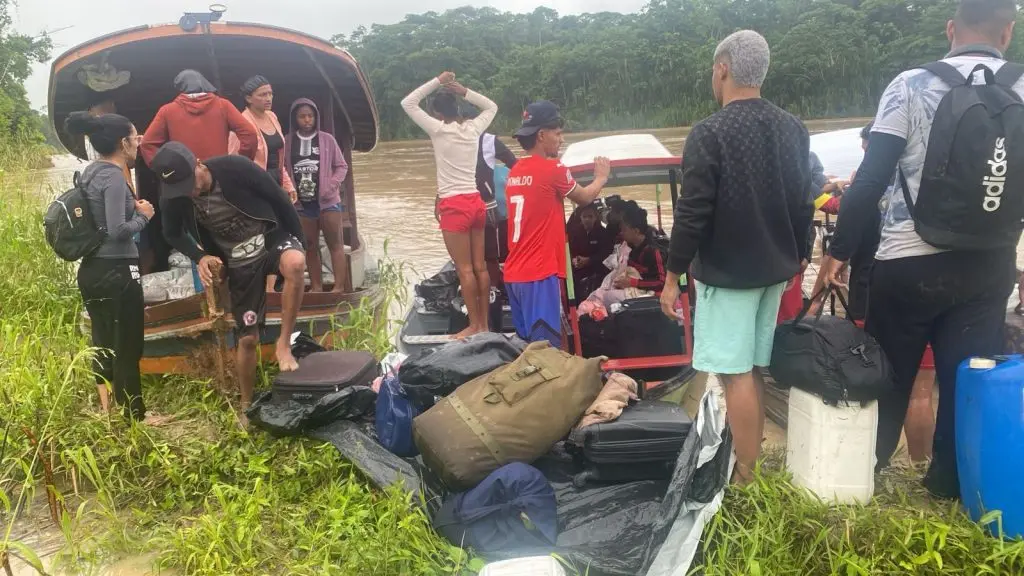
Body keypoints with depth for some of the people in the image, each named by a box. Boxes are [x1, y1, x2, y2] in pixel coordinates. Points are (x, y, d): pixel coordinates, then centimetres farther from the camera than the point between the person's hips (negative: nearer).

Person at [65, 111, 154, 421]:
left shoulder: (91, 171, 10)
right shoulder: (114, 177, -17)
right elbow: (118, 231, -25)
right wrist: (143, 215, -9)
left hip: (91, 270, 9)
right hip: (116, 272, -9)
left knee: (103, 342, 18)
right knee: (128, 346, 2)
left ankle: (107, 411, 29)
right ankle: (135, 416, 13)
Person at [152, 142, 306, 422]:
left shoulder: (235, 168, -22)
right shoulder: (173, 199, -13)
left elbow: (278, 198, -11)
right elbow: (173, 234, 8)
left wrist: (298, 242, -5)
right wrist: (200, 257, -9)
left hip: (272, 237, -2)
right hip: (239, 262, 2)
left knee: (295, 264, -40)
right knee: (248, 338, 2)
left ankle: (284, 343, -24)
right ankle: (246, 407, 23)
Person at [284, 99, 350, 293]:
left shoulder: (327, 139, 0)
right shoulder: (288, 142, 2)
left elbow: (341, 166, 3)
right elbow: (283, 171, 5)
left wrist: (331, 186, -11)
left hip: (327, 200, -2)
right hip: (301, 203, 2)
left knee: (336, 244, -3)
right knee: (310, 247, 10)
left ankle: (339, 287, -1)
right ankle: (316, 286, 19)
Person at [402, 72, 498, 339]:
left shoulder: (439, 130, -8)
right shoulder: (474, 129, 5)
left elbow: (408, 103, -1)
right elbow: (491, 107, 25)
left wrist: (437, 82, 1)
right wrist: (464, 92, 14)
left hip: (454, 206, -6)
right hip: (476, 203, 6)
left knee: (465, 270, -2)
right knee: (480, 267, 9)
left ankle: (474, 325, 3)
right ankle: (484, 324, 16)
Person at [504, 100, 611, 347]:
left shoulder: (515, 171, 11)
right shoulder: (552, 169, -10)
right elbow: (584, 198, 6)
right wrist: (601, 177, 23)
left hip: (514, 273, 8)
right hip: (539, 272, -8)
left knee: (527, 345, 13)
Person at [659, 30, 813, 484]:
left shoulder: (709, 133, -17)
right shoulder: (794, 129, 6)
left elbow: (693, 213, -18)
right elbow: (804, 202, 13)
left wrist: (673, 276, -9)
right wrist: (798, 255, 24)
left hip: (727, 272, -7)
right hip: (774, 268, 8)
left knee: (737, 374, -1)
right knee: (754, 370, 17)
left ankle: (746, 476, 5)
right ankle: (753, 459, 27)